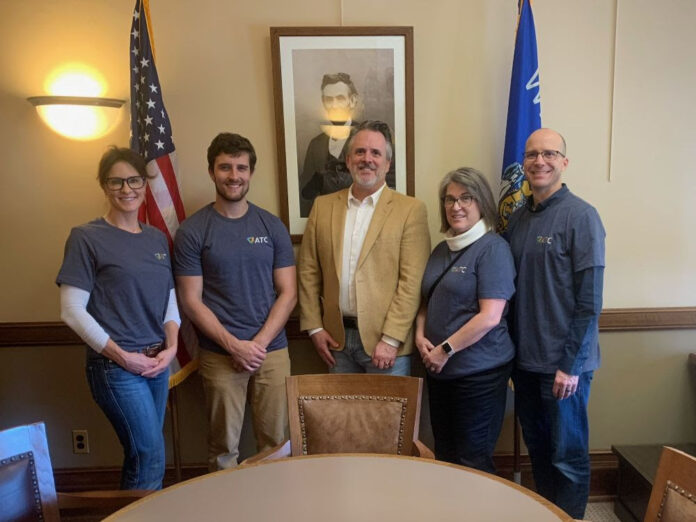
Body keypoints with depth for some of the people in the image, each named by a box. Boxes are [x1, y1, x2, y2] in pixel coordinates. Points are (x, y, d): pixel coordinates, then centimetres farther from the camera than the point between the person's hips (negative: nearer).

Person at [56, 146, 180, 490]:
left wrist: (171, 346, -3)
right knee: (151, 457, -2)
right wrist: (123, 356, -13)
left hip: (158, 362, 5)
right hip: (116, 366, -5)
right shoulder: (87, 237, -7)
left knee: (142, 455, 14)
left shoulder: (157, 238, 10)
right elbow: (72, 311, -9)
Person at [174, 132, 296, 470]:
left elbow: (288, 293, 3)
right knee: (223, 447, 9)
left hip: (272, 350, 2)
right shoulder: (192, 231, -1)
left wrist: (259, 343, -8)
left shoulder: (271, 226, 5)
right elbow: (191, 301, -3)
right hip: (219, 355, -2)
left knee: (276, 442, 9)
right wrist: (234, 345, -12)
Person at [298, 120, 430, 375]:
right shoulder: (323, 206, 6)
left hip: (386, 342, -3)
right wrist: (314, 327, 3)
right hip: (337, 338, 3)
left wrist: (391, 339, -13)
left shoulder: (410, 210, -5)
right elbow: (308, 271, 8)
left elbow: (412, 281, -10)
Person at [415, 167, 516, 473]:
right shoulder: (442, 250, 12)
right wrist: (420, 336, -1)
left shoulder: (493, 248, -11)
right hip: (440, 371, 7)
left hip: (479, 374, -7)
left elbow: (490, 316, -18)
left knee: (473, 461, 6)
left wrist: (445, 349, -15)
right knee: (444, 456, 17)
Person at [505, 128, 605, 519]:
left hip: (564, 363, -6)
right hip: (525, 359, 6)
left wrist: (571, 364, -15)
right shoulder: (518, 218, 7)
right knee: (537, 447, 19)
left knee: (567, 455, 9)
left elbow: (589, 300, -13)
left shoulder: (581, 216, -10)